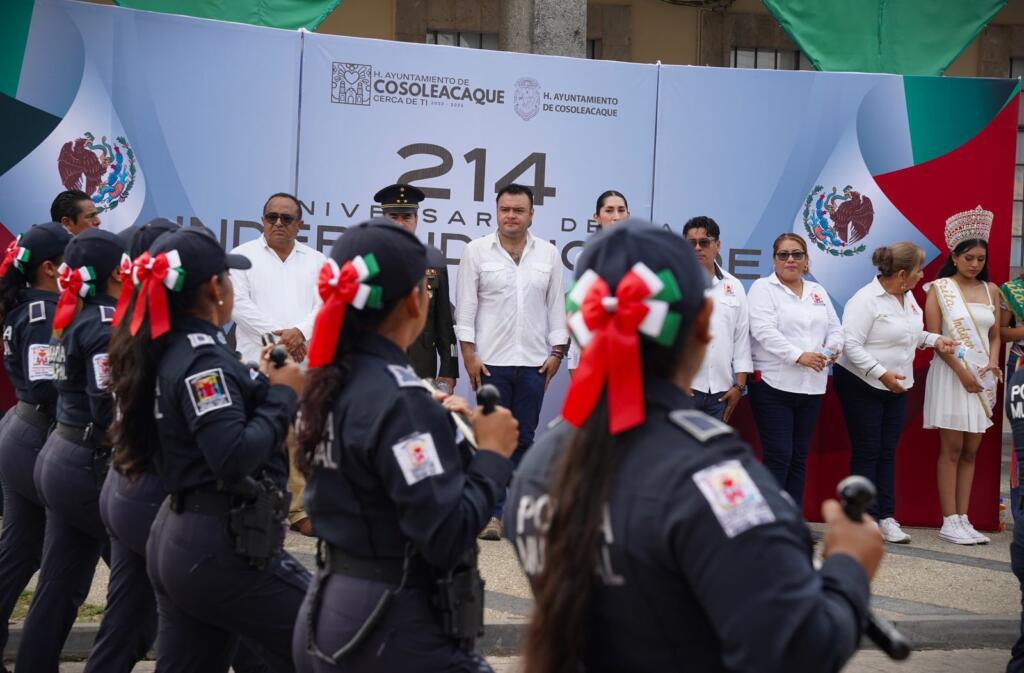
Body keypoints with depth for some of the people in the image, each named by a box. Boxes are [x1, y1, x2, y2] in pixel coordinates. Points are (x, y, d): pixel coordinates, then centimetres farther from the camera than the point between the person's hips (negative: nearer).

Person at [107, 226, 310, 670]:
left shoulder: (168, 351, 11)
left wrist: (263, 382, 12)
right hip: (223, 547, -10)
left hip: (176, 538, 10)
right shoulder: (203, 358, -16)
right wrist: (283, 395, -13)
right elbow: (235, 456, -25)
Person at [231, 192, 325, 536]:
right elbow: (239, 304, -4)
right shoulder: (243, 257, 6)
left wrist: (299, 333, -15)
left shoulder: (316, 261, 14)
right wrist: (277, 335, -12)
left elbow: (325, 305, 4)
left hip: (303, 362, 2)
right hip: (257, 361, -2)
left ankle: (300, 510, 5)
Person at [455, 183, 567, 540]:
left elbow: (556, 306, 11)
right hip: (491, 361, -2)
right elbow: (465, 307, 1)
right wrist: (469, 355, -5)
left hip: (533, 363, 2)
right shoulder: (477, 251, 3)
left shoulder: (548, 254, 9)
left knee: (524, 439, 5)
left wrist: (557, 352, 4)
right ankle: (492, 513, -1)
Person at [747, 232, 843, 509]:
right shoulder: (763, 288, -2)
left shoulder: (818, 292, 18)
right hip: (773, 383, -6)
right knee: (779, 456, -9)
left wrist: (833, 347, -8)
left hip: (811, 385, 6)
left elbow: (835, 328, 16)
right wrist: (799, 356, -23)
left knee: (799, 457, 9)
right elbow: (765, 331, -14)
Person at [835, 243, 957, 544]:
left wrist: (934, 340, 5)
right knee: (867, 452, -1)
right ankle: (867, 518, 5)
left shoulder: (908, 296, 7)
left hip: (896, 386, 8)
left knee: (888, 452, 9)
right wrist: (881, 373, -28)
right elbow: (851, 345, -24)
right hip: (862, 384, -8)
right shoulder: (865, 301, -20)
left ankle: (885, 517, 12)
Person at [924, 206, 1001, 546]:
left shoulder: (990, 290, 10)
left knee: (971, 452, 5)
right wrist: (961, 371, -15)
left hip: (982, 378, 4)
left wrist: (993, 362, -7)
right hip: (950, 375, -4)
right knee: (951, 449, -3)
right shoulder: (940, 288, -2)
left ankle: (963, 519, 8)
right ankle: (950, 522, -1)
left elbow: (994, 335, 13)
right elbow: (933, 336, -6)